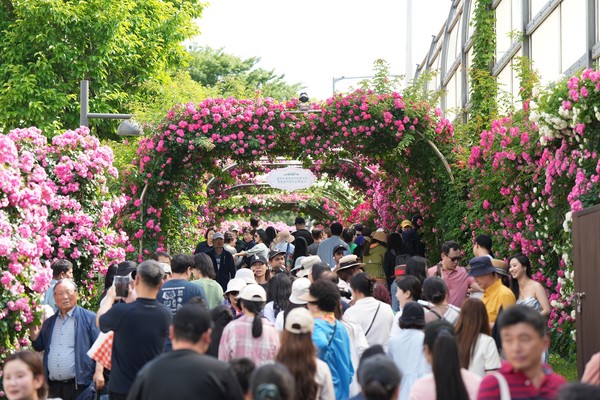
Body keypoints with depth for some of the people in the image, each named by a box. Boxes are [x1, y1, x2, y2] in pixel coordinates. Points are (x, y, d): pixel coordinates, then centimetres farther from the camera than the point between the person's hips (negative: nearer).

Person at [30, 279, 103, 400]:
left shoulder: (89, 318, -1)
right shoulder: (49, 322, 17)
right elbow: (39, 346, 24)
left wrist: (98, 372, -15)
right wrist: (33, 329, 8)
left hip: (80, 385, -5)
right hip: (53, 386, 5)